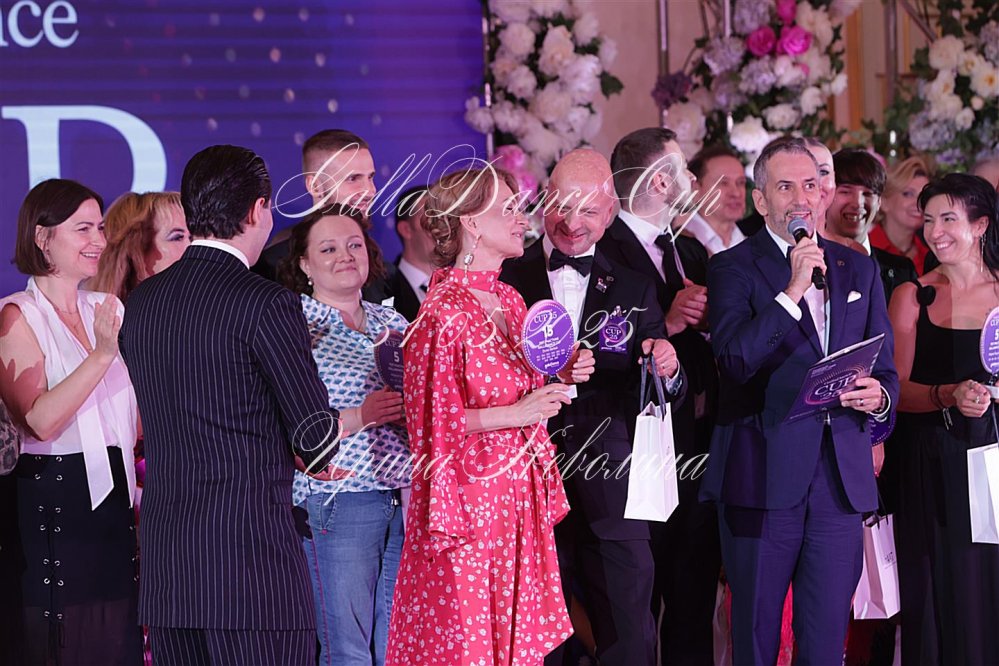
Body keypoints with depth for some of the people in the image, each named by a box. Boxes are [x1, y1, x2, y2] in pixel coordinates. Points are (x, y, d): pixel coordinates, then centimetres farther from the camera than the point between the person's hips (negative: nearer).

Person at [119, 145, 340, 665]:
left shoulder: (140, 302, 10)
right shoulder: (266, 304, -11)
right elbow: (316, 436, -9)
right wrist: (313, 458, 16)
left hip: (164, 563, 7)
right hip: (253, 559, -7)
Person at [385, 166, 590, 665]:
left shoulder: (510, 301, 11)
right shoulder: (443, 314, -14)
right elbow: (430, 424, -15)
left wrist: (559, 379, 4)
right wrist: (513, 414, -18)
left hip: (520, 502, 8)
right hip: (470, 500, -8)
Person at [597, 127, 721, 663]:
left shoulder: (691, 251, 16)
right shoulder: (605, 254, -10)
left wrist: (709, 318, -6)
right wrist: (666, 323, -25)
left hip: (701, 444, 7)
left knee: (695, 601, 12)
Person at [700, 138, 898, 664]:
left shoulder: (859, 270, 15)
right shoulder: (734, 267, 0)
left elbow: (885, 369, 17)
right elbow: (734, 359, -15)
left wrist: (879, 395, -5)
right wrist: (792, 291, -21)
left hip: (841, 477, 4)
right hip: (764, 476, -4)